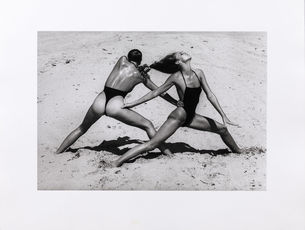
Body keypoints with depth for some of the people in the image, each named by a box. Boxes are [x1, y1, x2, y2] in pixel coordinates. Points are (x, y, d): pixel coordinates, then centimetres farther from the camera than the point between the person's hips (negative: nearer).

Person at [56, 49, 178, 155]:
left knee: (82, 129, 27)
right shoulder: (141, 75, 16)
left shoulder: (122, 60, 19)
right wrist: (177, 103, 34)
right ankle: (168, 154, 8)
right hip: (115, 105, -3)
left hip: (100, 102, 4)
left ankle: (57, 153, 35)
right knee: (148, 126, 9)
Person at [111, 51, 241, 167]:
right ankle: (116, 163, -10)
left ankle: (239, 152, 42)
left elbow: (210, 95, 5)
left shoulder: (198, 73, -1)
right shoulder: (176, 77, -14)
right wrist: (133, 104, -1)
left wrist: (223, 116, 3)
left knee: (222, 128, 14)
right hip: (179, 116, -6)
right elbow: (155, 92, -5)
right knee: (151, 145, -14)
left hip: (191, 117, 7)